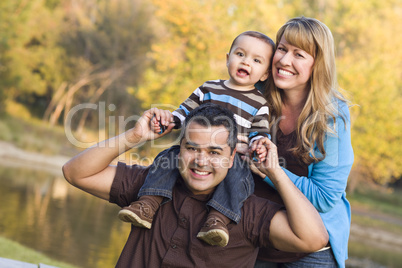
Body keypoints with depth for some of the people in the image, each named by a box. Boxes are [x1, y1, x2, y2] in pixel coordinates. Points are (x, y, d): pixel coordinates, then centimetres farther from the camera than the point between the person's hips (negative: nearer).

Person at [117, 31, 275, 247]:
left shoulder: (259, 104, 11)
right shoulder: (208, 89, 19)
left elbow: (259, 133, 5)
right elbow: (186, 111, 20)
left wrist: (260, 146, -19)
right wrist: (168, 118, -1)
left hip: (234, 158, -3)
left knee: (237, 174, -36)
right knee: (168, 157, -20)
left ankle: (217, 220, -49)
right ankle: (147, 207, -30)